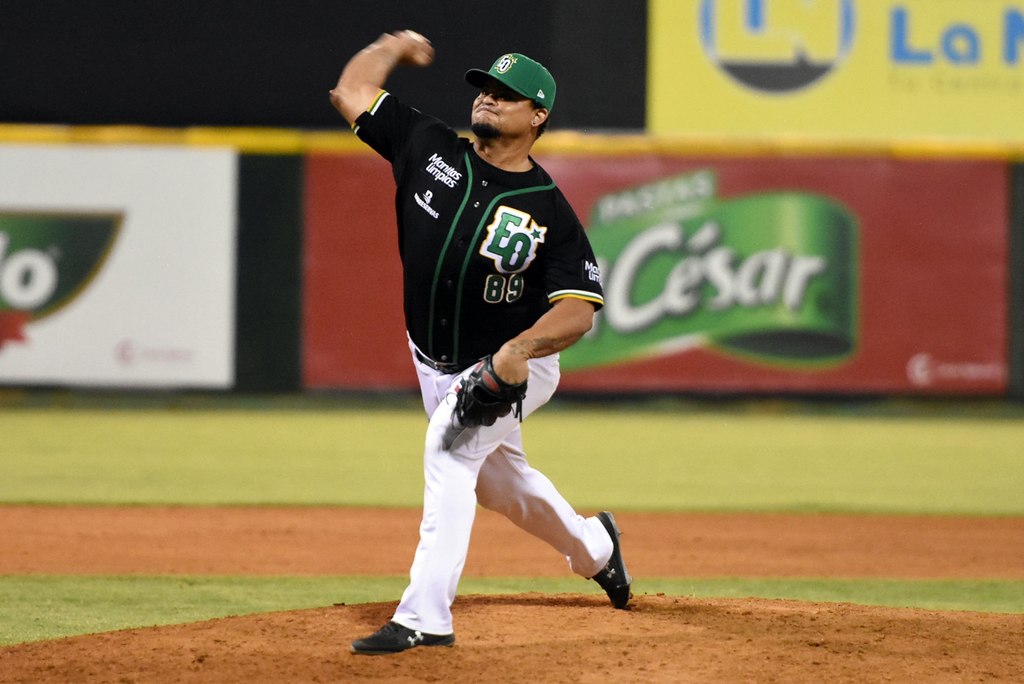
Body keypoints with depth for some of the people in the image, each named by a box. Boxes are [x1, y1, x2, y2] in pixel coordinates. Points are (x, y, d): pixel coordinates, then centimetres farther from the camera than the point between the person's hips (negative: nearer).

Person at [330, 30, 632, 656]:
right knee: (496, 479, 22)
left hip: (514, 368, -6)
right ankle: (592, 547, 52)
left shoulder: (549, 211, -18)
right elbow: (352, 91, -2)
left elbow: (579, 310, -25)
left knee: (449, 447, -29)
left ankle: (425, 616, -34)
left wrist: (520, 348, -41)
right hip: (437, 364, 6)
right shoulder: (431, 148, -7)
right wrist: (394, 47, 8)